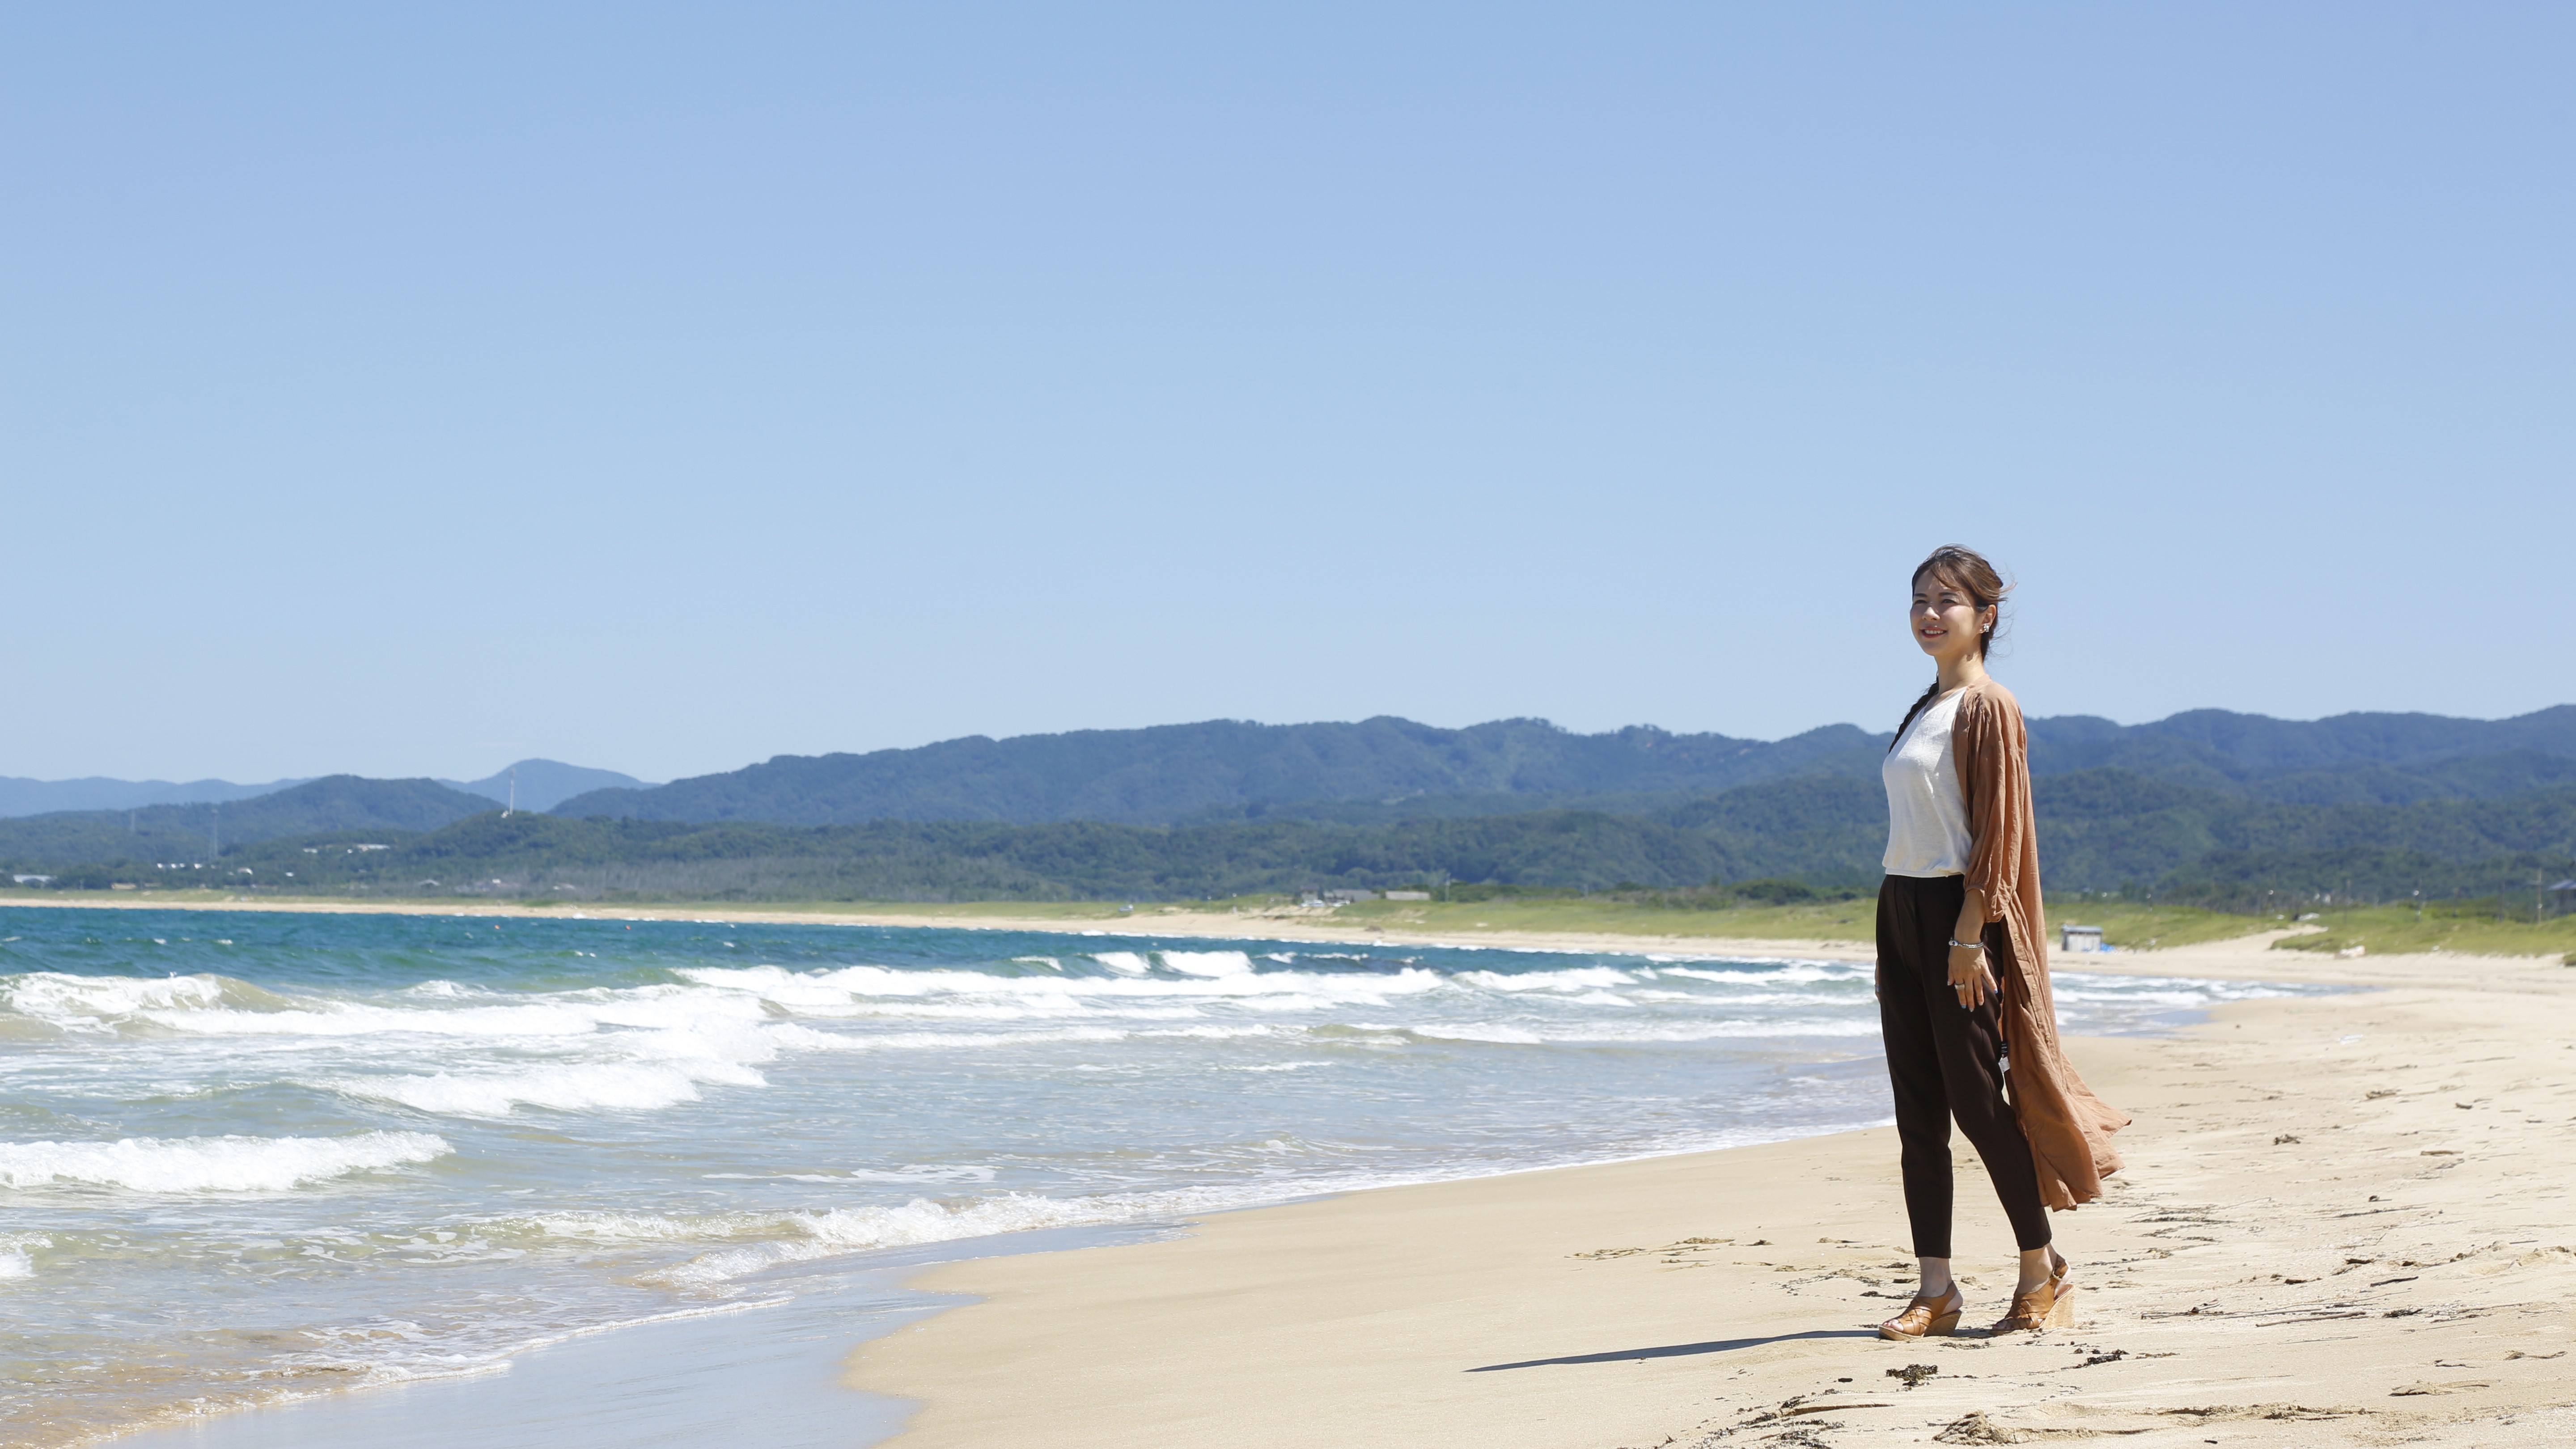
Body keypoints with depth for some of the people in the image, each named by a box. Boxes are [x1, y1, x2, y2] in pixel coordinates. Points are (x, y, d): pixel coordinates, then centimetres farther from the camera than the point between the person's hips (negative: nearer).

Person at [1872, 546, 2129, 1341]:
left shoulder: (1988, 707, -9)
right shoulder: (1925, 708, 16)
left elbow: (1998, 832, -14)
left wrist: (1970, 933, -20)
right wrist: (1900, 935, 16)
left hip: (1957, 913, -8)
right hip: (1901, 909, 8)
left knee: (1976, 1097, -4)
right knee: (1916, 1106, 5)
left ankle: (2043, 1270, 10)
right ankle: (1935, 1290, 8)